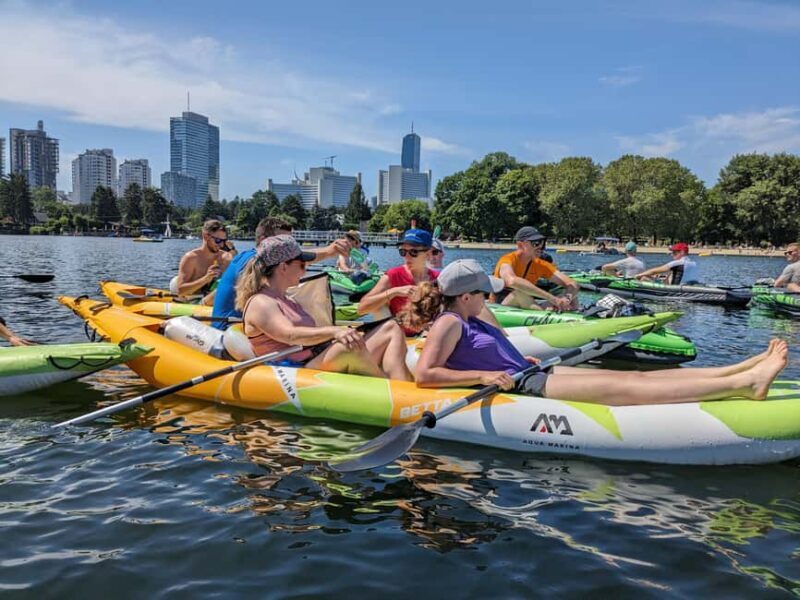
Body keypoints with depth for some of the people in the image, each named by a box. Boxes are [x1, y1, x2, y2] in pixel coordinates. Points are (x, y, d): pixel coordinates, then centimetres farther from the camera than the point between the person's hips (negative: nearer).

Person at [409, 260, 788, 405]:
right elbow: (424, 375, -20)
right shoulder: (449, 323, -9)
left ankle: (746, 368, -3)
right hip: (519, 389, -10)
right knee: (621, 388, -17)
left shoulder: (467, 320, 20)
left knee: (632, 377, 0)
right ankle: (743, 384, -19)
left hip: (529, 376, 10)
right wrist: (484, 376, -22)